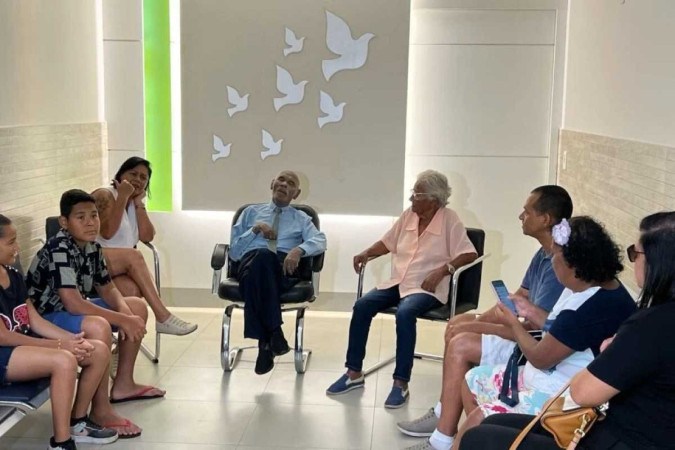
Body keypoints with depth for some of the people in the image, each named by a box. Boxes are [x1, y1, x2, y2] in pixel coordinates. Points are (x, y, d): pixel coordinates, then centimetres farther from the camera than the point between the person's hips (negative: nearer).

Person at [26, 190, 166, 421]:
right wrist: (123, 320, -29)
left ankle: (123, 384, 16)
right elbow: (73, 304, -34)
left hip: (75, 308, 10)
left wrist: (126, 313, -12)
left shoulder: (92, 247, -1)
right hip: (44, 318, -10)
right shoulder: (59, 250, -27)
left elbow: (107, 289, 9)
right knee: (98, 326, -37)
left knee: (138, 307, 10)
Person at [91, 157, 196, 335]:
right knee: (134, 256, -32)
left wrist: (139, 203, 0)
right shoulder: (104, 195, -5)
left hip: (120, 268, 6)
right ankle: (162, 317, -33)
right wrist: (123, 197, -16)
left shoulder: (135, 203, 18)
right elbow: (107, 232, -22)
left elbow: (147, 237, 3)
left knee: (132, 290, -31)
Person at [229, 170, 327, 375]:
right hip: (250, 264, 1)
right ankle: (273, 333, -40)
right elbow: (234, 252, 21)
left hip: (284, 268, 0)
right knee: (262, 254, -39)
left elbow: (320, 241, 5)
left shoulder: (301, 218, 28)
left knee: (265, 257, -39)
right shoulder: (251, 212, 30)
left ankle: (265, 342, -38)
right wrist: (255, 229, 6)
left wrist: (299, 249, -17)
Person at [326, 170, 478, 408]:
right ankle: (354, 373, -7)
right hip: (397, 283, 6)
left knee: (404, 313, -36)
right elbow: (388, 242, 21)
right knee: (362, 305, -17)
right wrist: (366, 254, 4)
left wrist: (443, 270, -25)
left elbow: (469, 254, -13)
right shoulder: (408, 215, 10)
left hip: (426, 288, -6)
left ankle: (401, 383, -27)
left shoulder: (449, 220, -7)